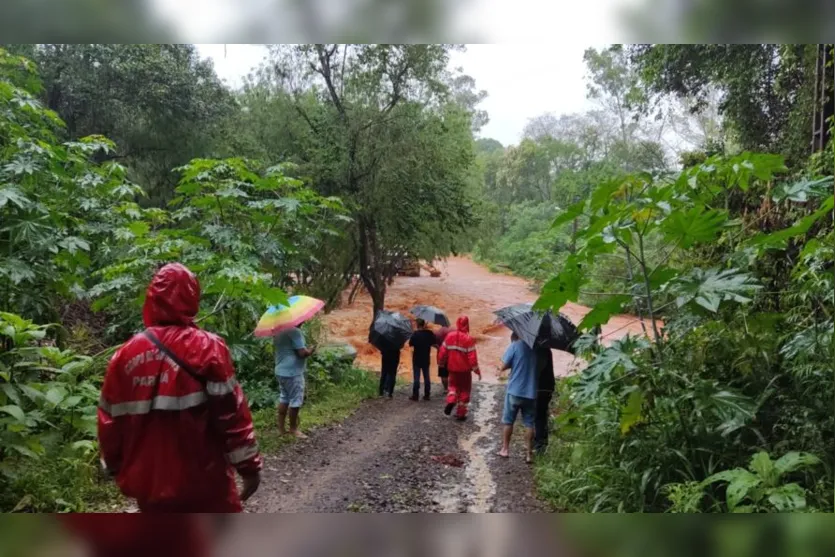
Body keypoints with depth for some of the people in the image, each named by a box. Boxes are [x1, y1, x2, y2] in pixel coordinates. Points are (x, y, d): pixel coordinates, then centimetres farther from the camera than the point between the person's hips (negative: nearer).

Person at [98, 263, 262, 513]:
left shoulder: (126, 354, 1)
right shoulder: (207, 347, -12)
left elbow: (110, 421, 7)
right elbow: (231, 412, -14)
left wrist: (116, 468, 20)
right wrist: (249, 465, -7)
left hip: (150, 482, 5)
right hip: (203, 481, -4)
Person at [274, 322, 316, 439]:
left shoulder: (279, 332, 10)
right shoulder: (295, 331, -19)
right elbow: (302, 353, -22)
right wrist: (311, 350, -1)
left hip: (281, 371, 9)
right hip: (292, 372, -9)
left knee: (283, 399, 15)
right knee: (295, 401, 2)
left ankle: (281, 428, 20)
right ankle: (293, 429, 11)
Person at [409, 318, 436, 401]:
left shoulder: (415, 334, -17)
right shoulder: (430, 333, -5)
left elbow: (410, 344, -11)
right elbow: (433, 343, 6)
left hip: (417, 359, -3)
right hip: (426, 359, 3)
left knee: (416, 377, 2)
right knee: (426, 377, 11)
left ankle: (415, 395, 2)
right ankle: (426, 395, 14)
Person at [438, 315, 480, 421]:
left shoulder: (450, 336, -3)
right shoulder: (468, 339, -15)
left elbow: (442, 352, 1)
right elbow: (472, 356, -16)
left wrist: (441, 364, 17)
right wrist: (477, 370, -7)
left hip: (452, 368, 3)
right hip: (465, 369, -3)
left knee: (453, 385, 24)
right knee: (464, 390, 11)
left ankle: (451, 401, -4)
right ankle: (461, 413, 11)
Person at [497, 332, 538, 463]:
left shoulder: (515, 345, -5)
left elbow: (503, 366, -8)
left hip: (514, 391, -3)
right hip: (531, 392, 3)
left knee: (508, 421, 11)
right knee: (529, 424, 8)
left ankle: (505, 449, 18)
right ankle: (529, 453, 7)